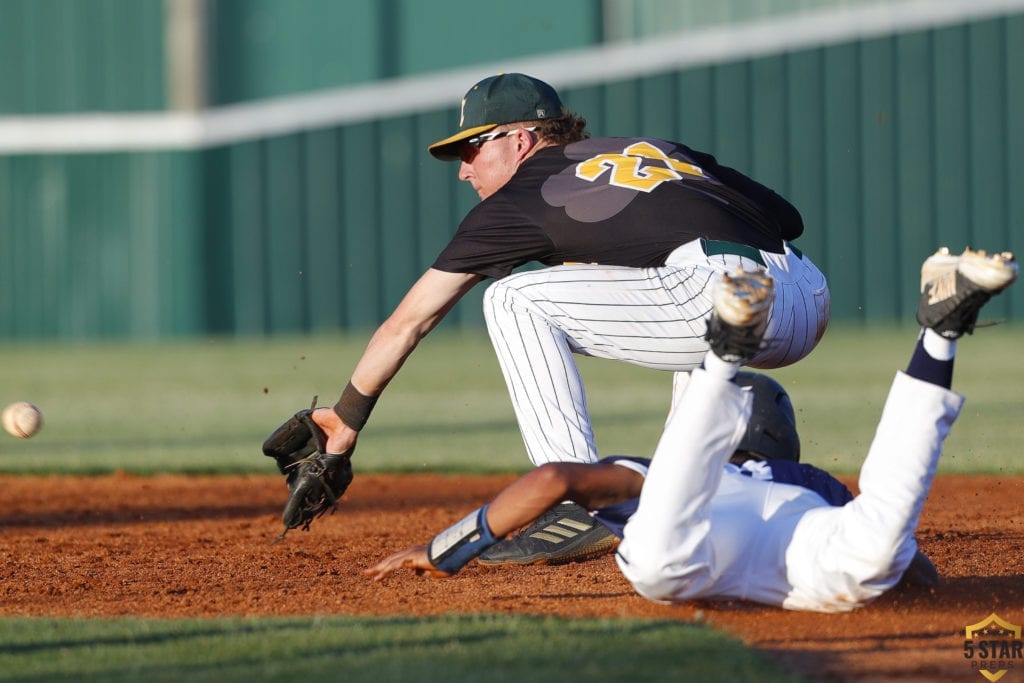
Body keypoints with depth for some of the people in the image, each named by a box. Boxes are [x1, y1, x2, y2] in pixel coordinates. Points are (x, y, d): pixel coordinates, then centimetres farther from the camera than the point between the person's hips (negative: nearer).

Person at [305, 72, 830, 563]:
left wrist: (347, 419, 31)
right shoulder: (658, 149, 30)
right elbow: (786, 218, 22)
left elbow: (408, 322, 21)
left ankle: (585, 510, -4)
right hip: (812, 299, 7)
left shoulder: (519, 200, 15)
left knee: (515, 300, 3)